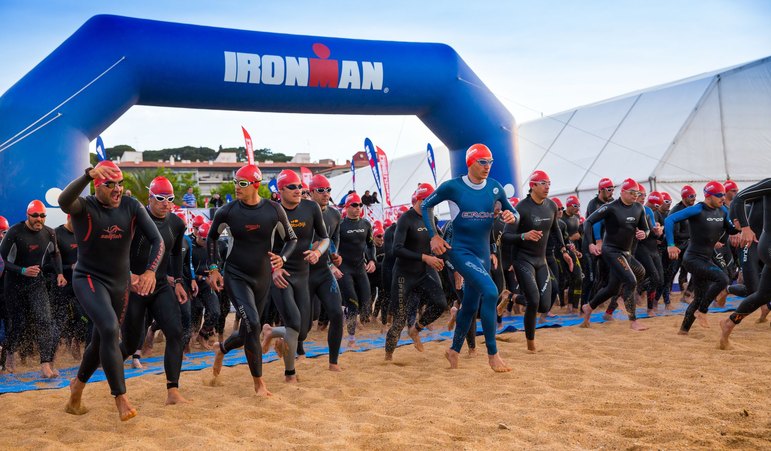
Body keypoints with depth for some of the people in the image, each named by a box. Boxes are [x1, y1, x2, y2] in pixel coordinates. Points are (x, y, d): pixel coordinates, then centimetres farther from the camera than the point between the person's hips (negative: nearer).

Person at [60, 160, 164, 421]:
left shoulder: (131, 207, -6)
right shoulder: (84, 207, -15)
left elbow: (157, 240, -12)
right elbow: (64, 201, -40)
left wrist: (150, 271, -30)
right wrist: (88, 174, -58)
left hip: (120, 283, 5)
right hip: (89, 280, -5)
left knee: (102, 341, 16)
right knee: (110, 330, -27)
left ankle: (75, 394, 40)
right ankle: (121, 399, -18)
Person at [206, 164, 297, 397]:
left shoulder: (274, 210, -8)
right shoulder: (228, 211, -9)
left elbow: (291, 239, 5)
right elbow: (211, 238, 8)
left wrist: (282, 258, -14)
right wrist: (213, 269, 2)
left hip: (262, 277, 3)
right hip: (235, 275, -3)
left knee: (249, 331, 11)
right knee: (252, 325, -19)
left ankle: (221, 348, 46)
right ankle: (258, 382, -3)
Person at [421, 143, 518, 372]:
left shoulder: (495, 187, 2)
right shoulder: (453, 186, -9)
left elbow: (512, 211, 13)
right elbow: (426, 206, 3)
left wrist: (512, 216, -12)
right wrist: (434, 236, -3)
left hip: (483, 253, 6)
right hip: (460, 251, -6)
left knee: (471, 305, 14)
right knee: (490, 292, -24)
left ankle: (454, 350, 35)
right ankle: (492, 353, -12)